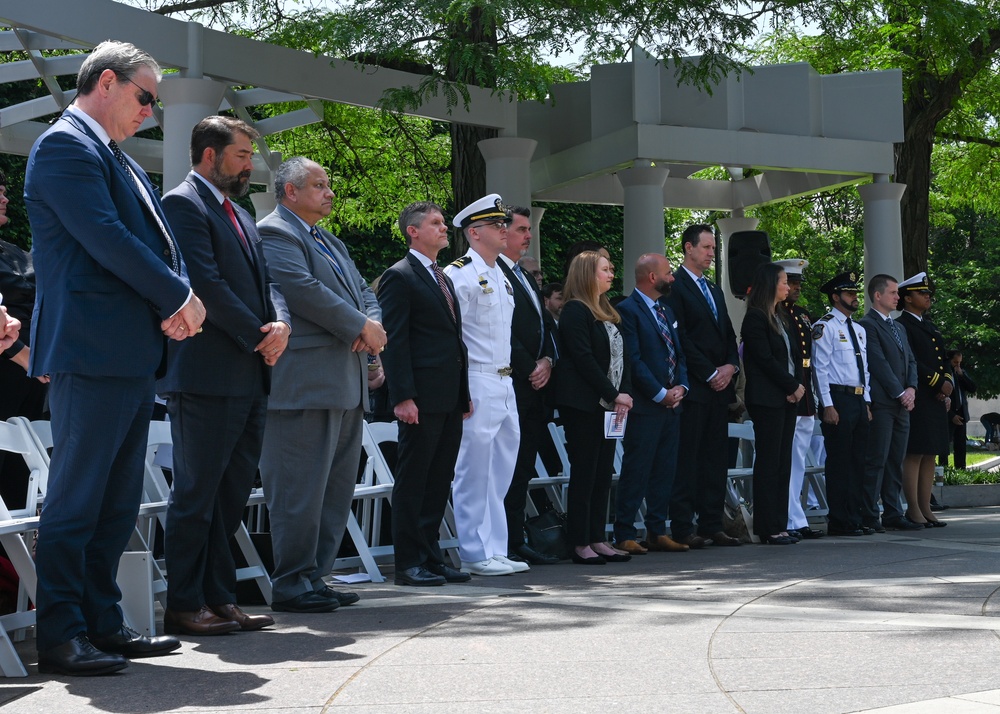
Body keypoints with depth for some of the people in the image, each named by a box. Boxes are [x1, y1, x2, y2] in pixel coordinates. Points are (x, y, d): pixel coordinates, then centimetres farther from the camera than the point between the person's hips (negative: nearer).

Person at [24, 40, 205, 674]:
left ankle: (102, 623, 19)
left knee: (118, 504, 12)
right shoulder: (65, 145, -8)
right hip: (93, 353, -10)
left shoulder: (120, 161, 22)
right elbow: (105, 237, -17)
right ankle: (59, 637, -3)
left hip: (134, 354, 10)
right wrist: (179, 298, -10)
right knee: (76, 500, -6)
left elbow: (158, 239, 19)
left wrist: (181, 301, -1)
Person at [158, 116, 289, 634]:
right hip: (206, 376, -9)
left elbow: (264, 280, 18)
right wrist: (258, 336, -12)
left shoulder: (239, 216, 22)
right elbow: (205, 282, -17)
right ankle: (183, 606, 1)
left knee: (231, 493, 11)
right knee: (197, 493, -4)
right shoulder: (183, 204, -8)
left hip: (250, 377, 9)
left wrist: (281, 324, -3)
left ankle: (218, 597, 17)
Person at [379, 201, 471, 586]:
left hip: (450, 399, 8)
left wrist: (465, 392, 17)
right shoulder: (399, 277, -6)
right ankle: (408, 564, 1)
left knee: (438, 482, 11)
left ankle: (431, 557, 16)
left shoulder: (444, 279, 21)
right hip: (422, 398, -8)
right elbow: (393, 341, -12)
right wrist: (402, 397, -19)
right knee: (412, 481, -3)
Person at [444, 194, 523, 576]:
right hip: (477, 383, -9)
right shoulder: (459, 275, -10)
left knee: (500, 472, 11)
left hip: (504, 384, 9)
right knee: (474, 471, -5)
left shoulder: (501, 278, 19)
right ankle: (475, 553, 0)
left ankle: (494, 550, 17)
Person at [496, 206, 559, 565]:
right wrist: (530, 370, -13)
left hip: (534, 386, 9)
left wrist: (546, 361, 3)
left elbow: (543, 327, 22)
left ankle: (516, 541, 13)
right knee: (511, 466, -7)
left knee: (523, 468, 10)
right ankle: (507, 544, -4)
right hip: (513, 385, -9)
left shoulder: (526, 277, 22)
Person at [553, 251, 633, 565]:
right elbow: (583, 359, -16)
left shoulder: (608, 312, 18)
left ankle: (597, 539, 11)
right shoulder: (575, 311, -9)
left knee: (603, 472, 7)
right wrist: (613, 395, -15)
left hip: (607, 405, 8)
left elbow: (621, 357, 14)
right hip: (583, 404, -8)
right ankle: (580, 543, -3)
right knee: (584, 471, -6)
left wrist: (624, 392, -2)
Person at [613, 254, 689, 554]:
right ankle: (625, 535, -3)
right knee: (636, 471, -6)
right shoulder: (628, 310, -9)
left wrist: (681, 386, 2)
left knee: (665, 470, 9)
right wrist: (661, 394, -14)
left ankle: (657, 532, 14)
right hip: (644, 405, -8)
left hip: (672, 403, 8)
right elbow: (634, 360, -15)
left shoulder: (666, 311, 19)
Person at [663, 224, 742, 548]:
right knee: (687, 458, -6)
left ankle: (711, 525, 11)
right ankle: (682, 528, -5)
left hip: (719, 387, 8)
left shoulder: (714, 290, 21)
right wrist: (710, 374, -12)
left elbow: (728, 335, 21)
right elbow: (680, 339, -13)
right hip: (693, 388, -8)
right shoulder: (675, 287, -6)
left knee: (715, 458, 7)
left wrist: (730, 366, 1)